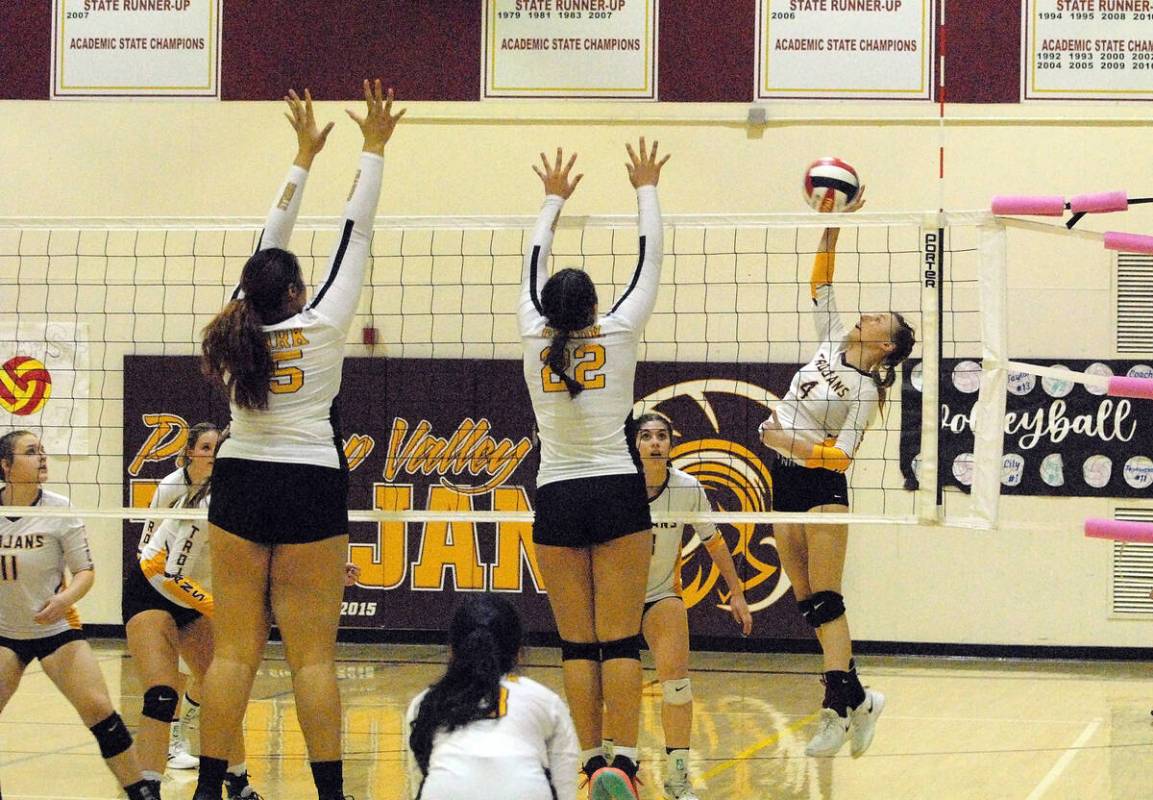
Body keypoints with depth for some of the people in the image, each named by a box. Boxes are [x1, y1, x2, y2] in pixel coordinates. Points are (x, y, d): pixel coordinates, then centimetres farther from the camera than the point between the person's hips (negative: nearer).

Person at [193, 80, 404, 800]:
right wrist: (374, 149, 5)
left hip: (239, 490, 4)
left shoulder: (241, 327, 2)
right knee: (313, 654, -5)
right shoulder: (321, 326, -8)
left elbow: (271, 241, 13)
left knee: (234, 650, 2)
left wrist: (304, 155, 20)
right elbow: (355, 235, -3)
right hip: (309, 495, -4)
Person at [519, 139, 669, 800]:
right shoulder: (619, 332, -1)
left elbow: (534, 269, 19)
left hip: (558, 501, 2)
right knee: (621, 640, -5)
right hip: (618, 496, -2)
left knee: (578, 643, 3)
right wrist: (646, 191, 24)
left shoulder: (535, 339, 3)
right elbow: (650, 262, 11)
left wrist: (554, 201, 33)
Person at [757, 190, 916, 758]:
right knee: (808, 602, 5)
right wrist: (834, 224, 1)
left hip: (822, 488, -7)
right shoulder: (832, 344, 8)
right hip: (787, 484, 7)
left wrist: (789, 441, -22)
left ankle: (838, 706, -13)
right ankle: (855, 699, 10)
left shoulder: (865, 391, -9)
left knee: (824, 600, -11)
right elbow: (820, 282, 9)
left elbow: (840, 454, -15)